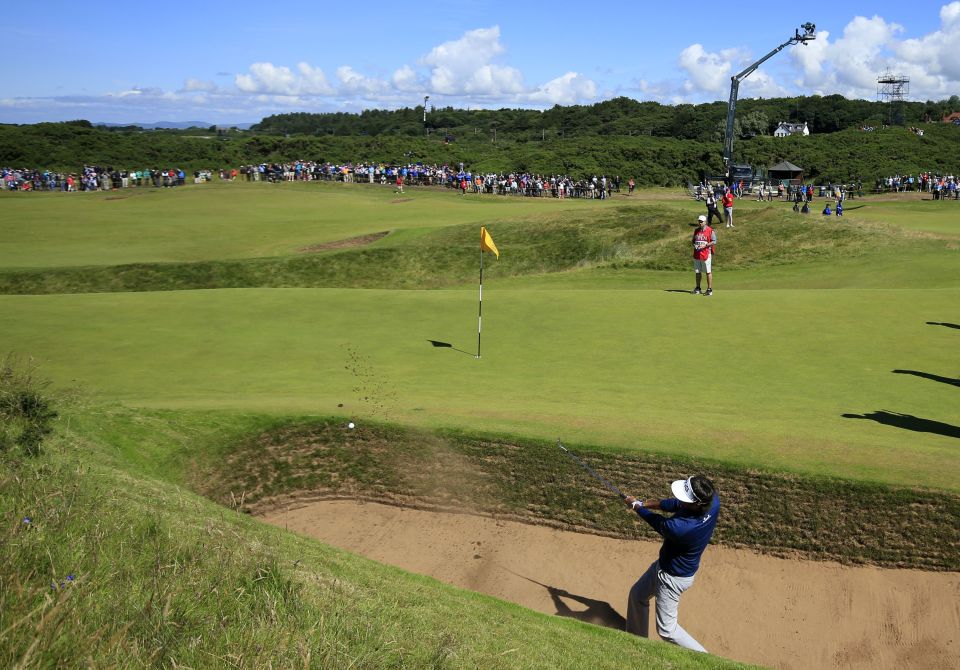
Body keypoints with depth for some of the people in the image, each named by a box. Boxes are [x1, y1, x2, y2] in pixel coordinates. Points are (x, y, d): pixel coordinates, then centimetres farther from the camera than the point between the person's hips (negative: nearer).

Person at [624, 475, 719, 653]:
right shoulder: (712, 499, -24)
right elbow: (678, 504, -2)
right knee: (637, 595, 26)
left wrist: (637, 506, -2)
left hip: (673, 578, -9)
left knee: (666, 629, 7)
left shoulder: (680, 528, -43)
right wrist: (655, 503, -12)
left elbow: (658, 523, -19)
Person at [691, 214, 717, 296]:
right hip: (696, 254, 6)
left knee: (708, 272, -5)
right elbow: (693, 240, 22)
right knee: (697, 272, 10)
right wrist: (694, 245, 0)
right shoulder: (696, 231, 13)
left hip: (706, 254, -6)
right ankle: (697, 289, 19)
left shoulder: (710, 231, -4)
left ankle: (709, 289, -2)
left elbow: (714, 242, -7)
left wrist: (705, 245, -19)